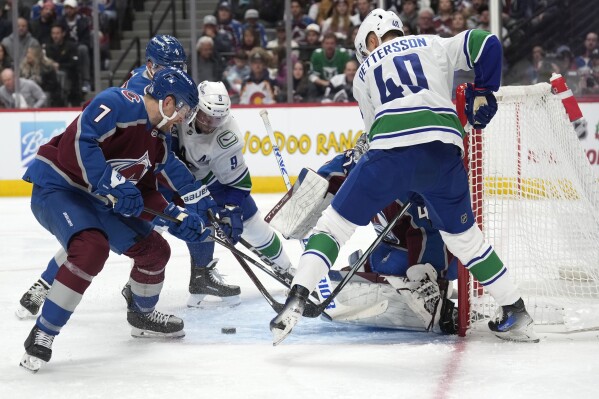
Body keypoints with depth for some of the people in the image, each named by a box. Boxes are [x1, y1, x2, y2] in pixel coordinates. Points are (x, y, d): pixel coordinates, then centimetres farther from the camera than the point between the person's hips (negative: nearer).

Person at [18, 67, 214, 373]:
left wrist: (178, 217, -1)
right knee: (92, 247, -34)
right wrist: (110, 184, -30)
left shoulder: (159, 141, 10)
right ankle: (42, 335, -25)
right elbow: (74, 144, -29)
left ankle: (142, 315, 39)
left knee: (154, 250, 12)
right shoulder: (119, 104, -19)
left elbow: (143, 195, 14)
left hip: (98, 199, 10)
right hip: (57, 185, -10)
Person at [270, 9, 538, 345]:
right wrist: (482, 93, 24)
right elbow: (486, 44, 10)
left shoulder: (365, 72, 26)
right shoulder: (434, 45, 25)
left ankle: (297, 299, -2)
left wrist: (410, 192, 31)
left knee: (336, 224, 12)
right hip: (444, 150, 2)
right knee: (464, 236, 21)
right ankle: (516, 314, 22)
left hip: (391, 150, -2)